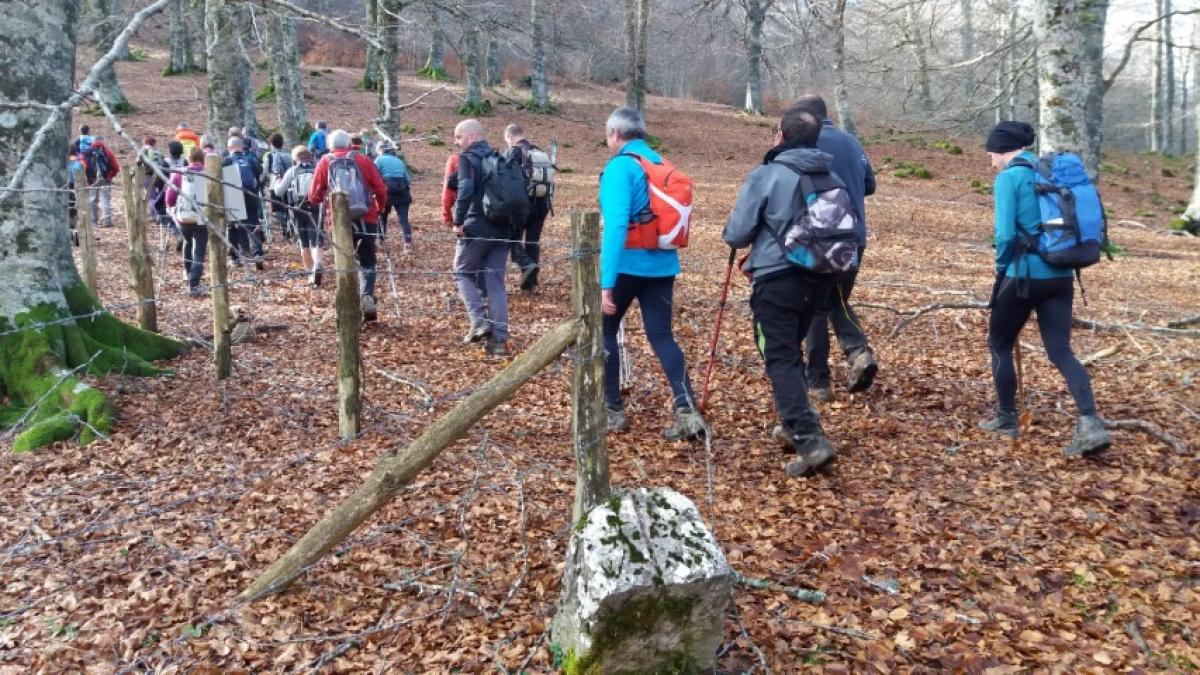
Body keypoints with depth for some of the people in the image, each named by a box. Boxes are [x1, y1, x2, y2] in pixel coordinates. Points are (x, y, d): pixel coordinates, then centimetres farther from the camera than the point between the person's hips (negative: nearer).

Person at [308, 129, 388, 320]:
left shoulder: (325, 162, 6)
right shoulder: (363, 160, 6)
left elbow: (314, 196, 4)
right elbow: (381, 189, 3)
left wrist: (322, 198, 27)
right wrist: (380, 208, 21)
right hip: (367, 218, 0)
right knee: (367, 261, 10)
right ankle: (367, 296, -13)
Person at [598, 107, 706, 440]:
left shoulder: (620, 167, -11)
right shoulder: (662, 165, 13)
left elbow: (616, 225, -22)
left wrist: (606, 282, -24)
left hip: (628, 265, -6)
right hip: (662, 264, 6)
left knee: (604, 330, 13)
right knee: (662, 336, 8)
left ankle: (613, 410, 17)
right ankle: (688, 413, -6)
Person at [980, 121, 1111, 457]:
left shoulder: (1008, 178, -9)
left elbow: (1005, 233, -15)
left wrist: (1002, 266, 1)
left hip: (1024, 275, -6)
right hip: (1060, 276, 6)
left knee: (999, 344, 14)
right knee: (1061, 351, 6)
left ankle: (1006, 419, 22)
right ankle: (1091, 424, -10)